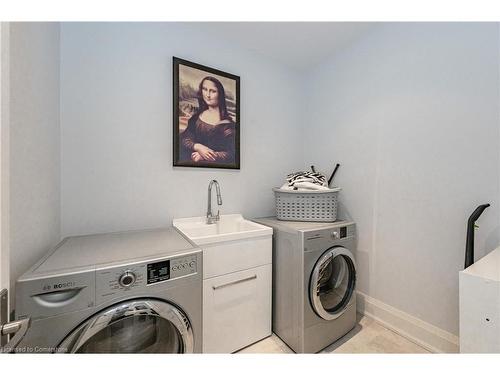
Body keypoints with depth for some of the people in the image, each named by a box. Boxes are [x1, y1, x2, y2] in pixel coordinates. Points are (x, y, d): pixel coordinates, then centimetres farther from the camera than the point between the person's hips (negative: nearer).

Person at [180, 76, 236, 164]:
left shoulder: (226, 122, -7)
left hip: (214, 162, -3)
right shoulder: (197, 115, 9)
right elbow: (185, 139, 6)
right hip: (191, 160, 4)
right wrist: (198, 147, -16)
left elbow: (231, 153, -12)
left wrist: (203, 157, -18)